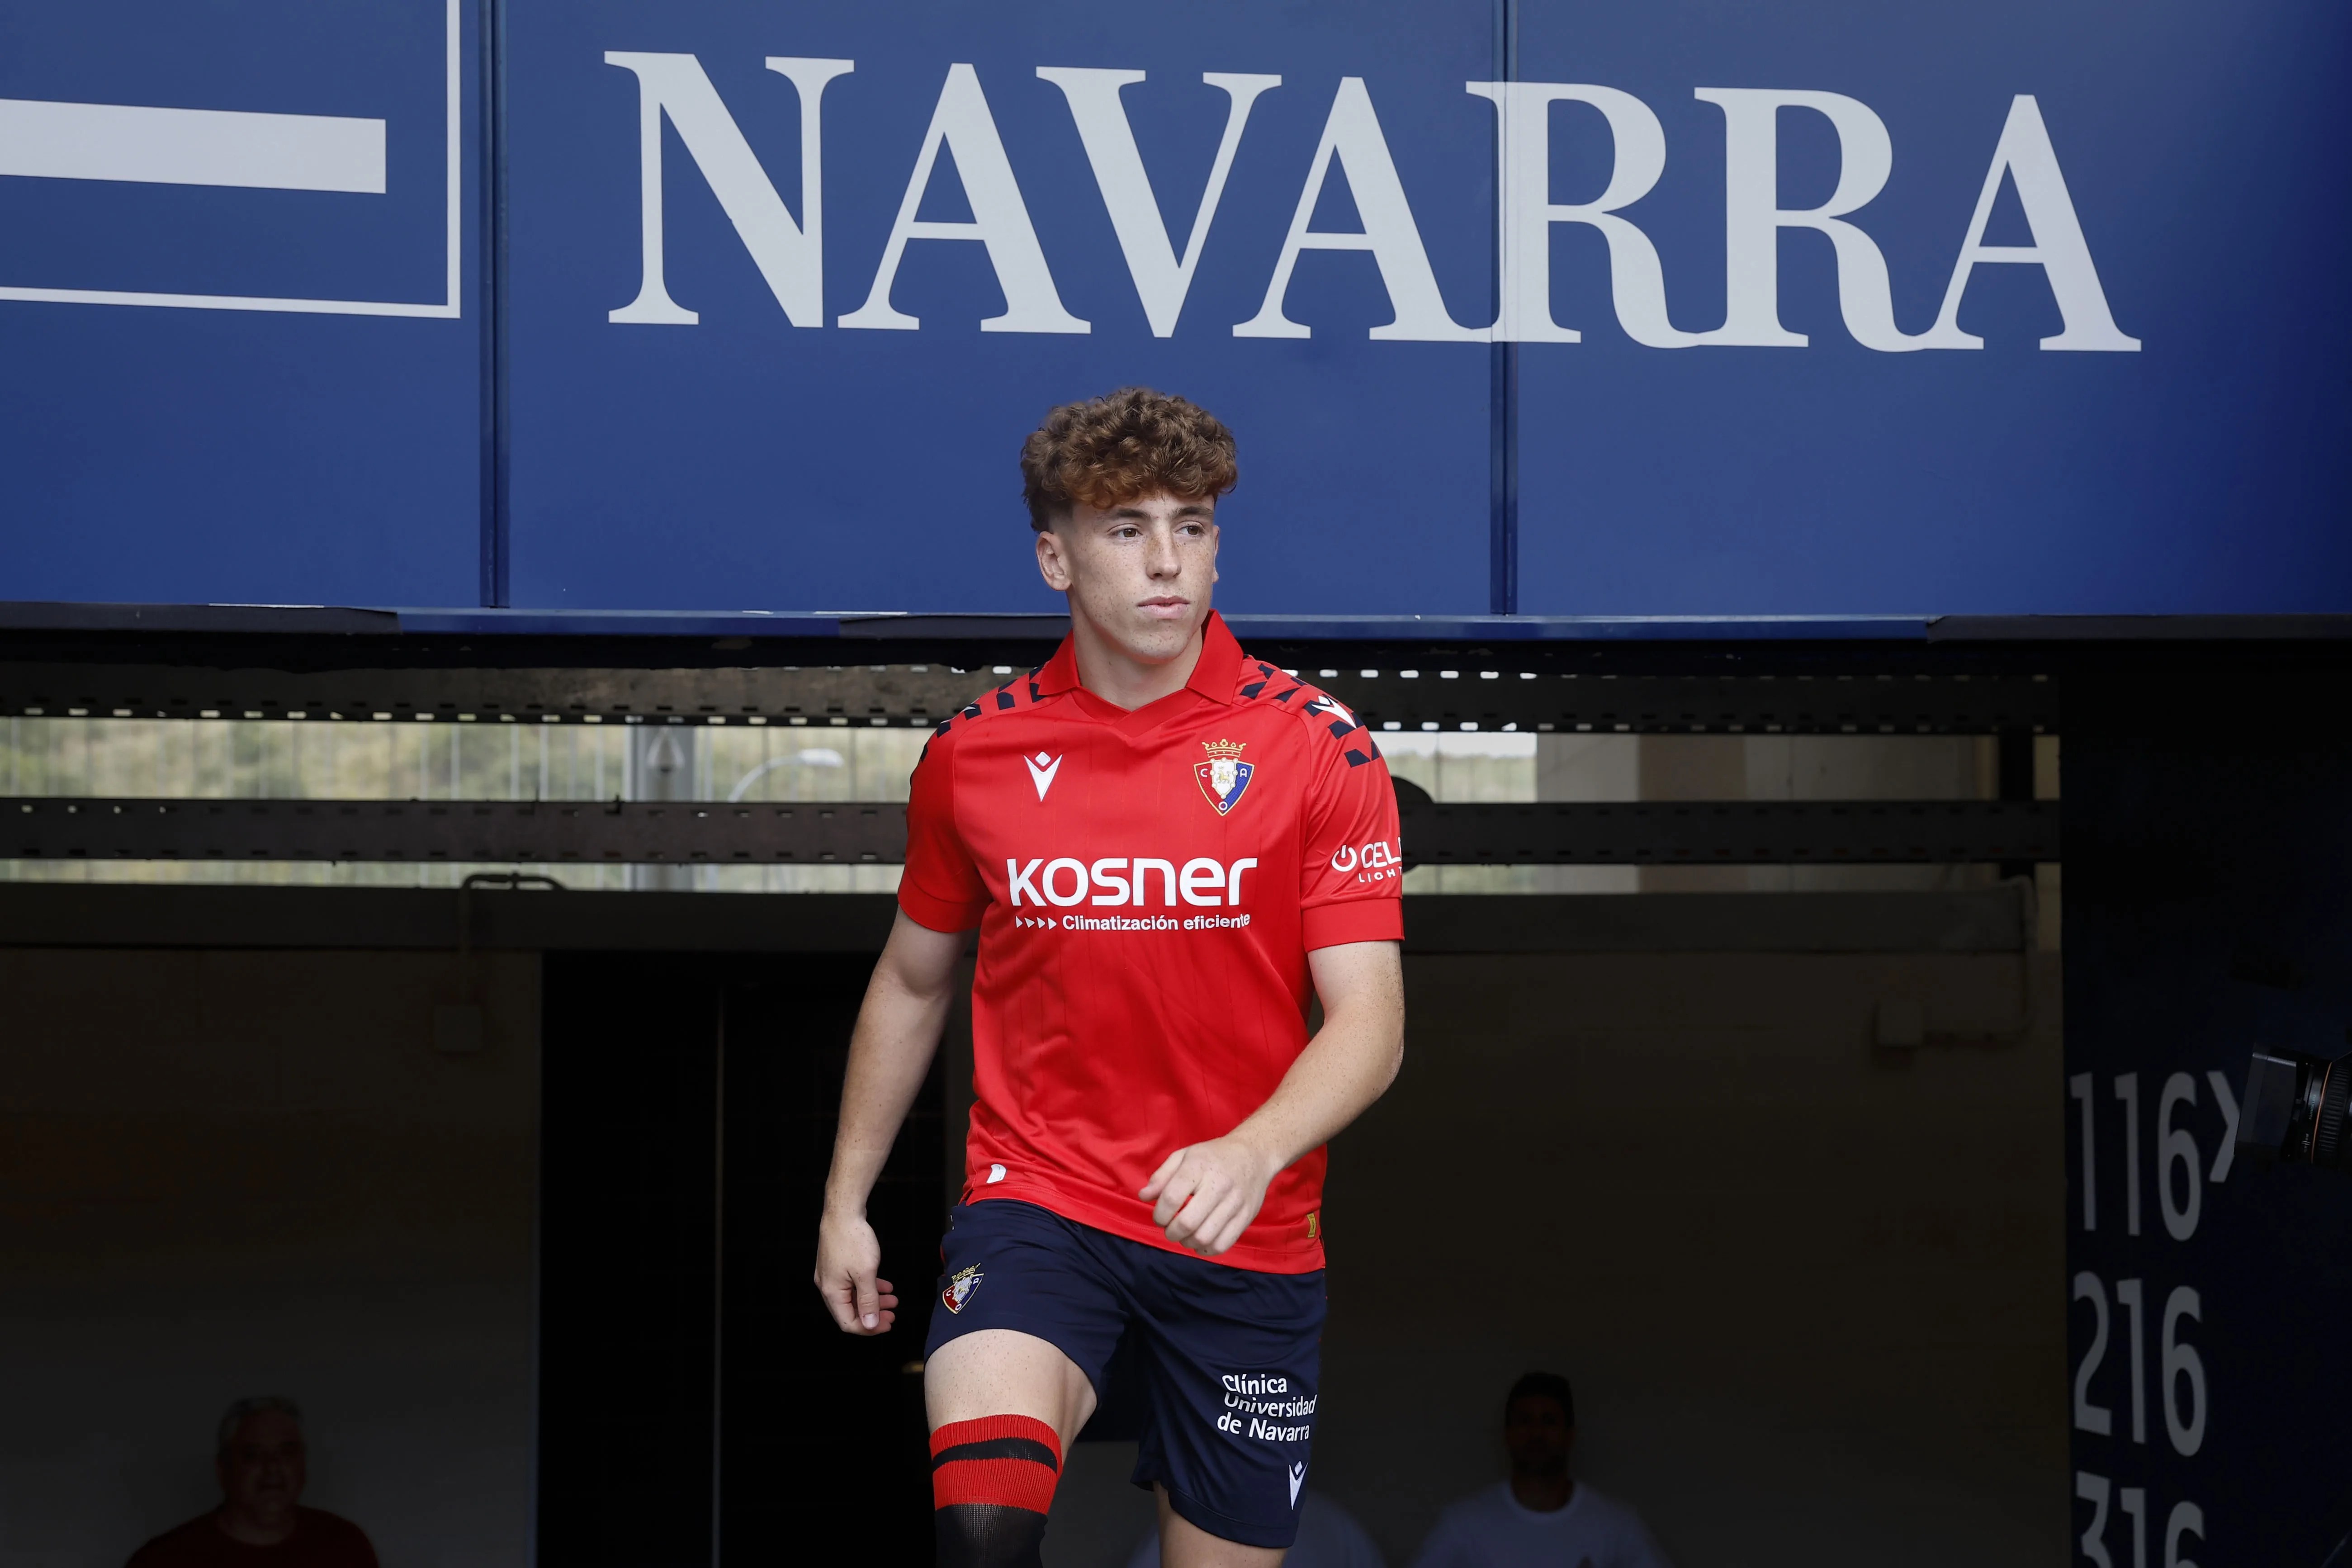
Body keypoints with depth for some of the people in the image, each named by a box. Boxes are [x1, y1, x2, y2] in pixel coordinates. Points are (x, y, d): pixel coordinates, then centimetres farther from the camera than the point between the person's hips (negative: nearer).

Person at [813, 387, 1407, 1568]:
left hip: (1245, 1240, 0)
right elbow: (911, 983, 16)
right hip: (1036, 1200, 0)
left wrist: (1253, 1152, -30)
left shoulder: (1318, 747, -6)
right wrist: (846, 1200, 16)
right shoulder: (973, 752, 2)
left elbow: (1369, 1020, -12)